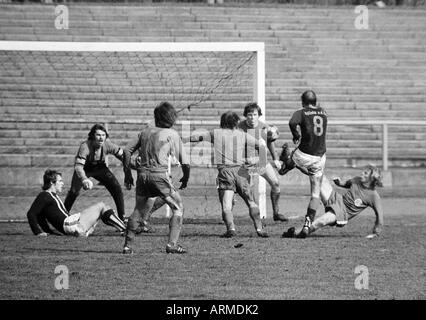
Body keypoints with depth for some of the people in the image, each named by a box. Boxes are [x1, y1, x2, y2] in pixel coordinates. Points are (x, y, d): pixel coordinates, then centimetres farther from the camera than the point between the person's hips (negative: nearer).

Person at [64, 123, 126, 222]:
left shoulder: (107, 145, -27)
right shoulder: (85, 146, -38)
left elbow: (121, 155, -12)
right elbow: (78, 166, -46)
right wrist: (84, 179, -64)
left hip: (100, 168, 3)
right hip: (84, 169, -3)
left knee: (117, 188, -8)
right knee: (74, 191, -19)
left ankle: (122, 217, 4)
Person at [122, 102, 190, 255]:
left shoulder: (146, 131, 15)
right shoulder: (172, 134, 3)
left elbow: (127, 151, 13)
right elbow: (184, 161, 1)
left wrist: (127, 173, 19)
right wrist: (185, 178, 17)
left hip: (142, 173, 4)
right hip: (160, 174, -4)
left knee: (139, 210, 16)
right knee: (178, 208, 8)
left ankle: (127, 245, 11)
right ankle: (172, 244, -2)